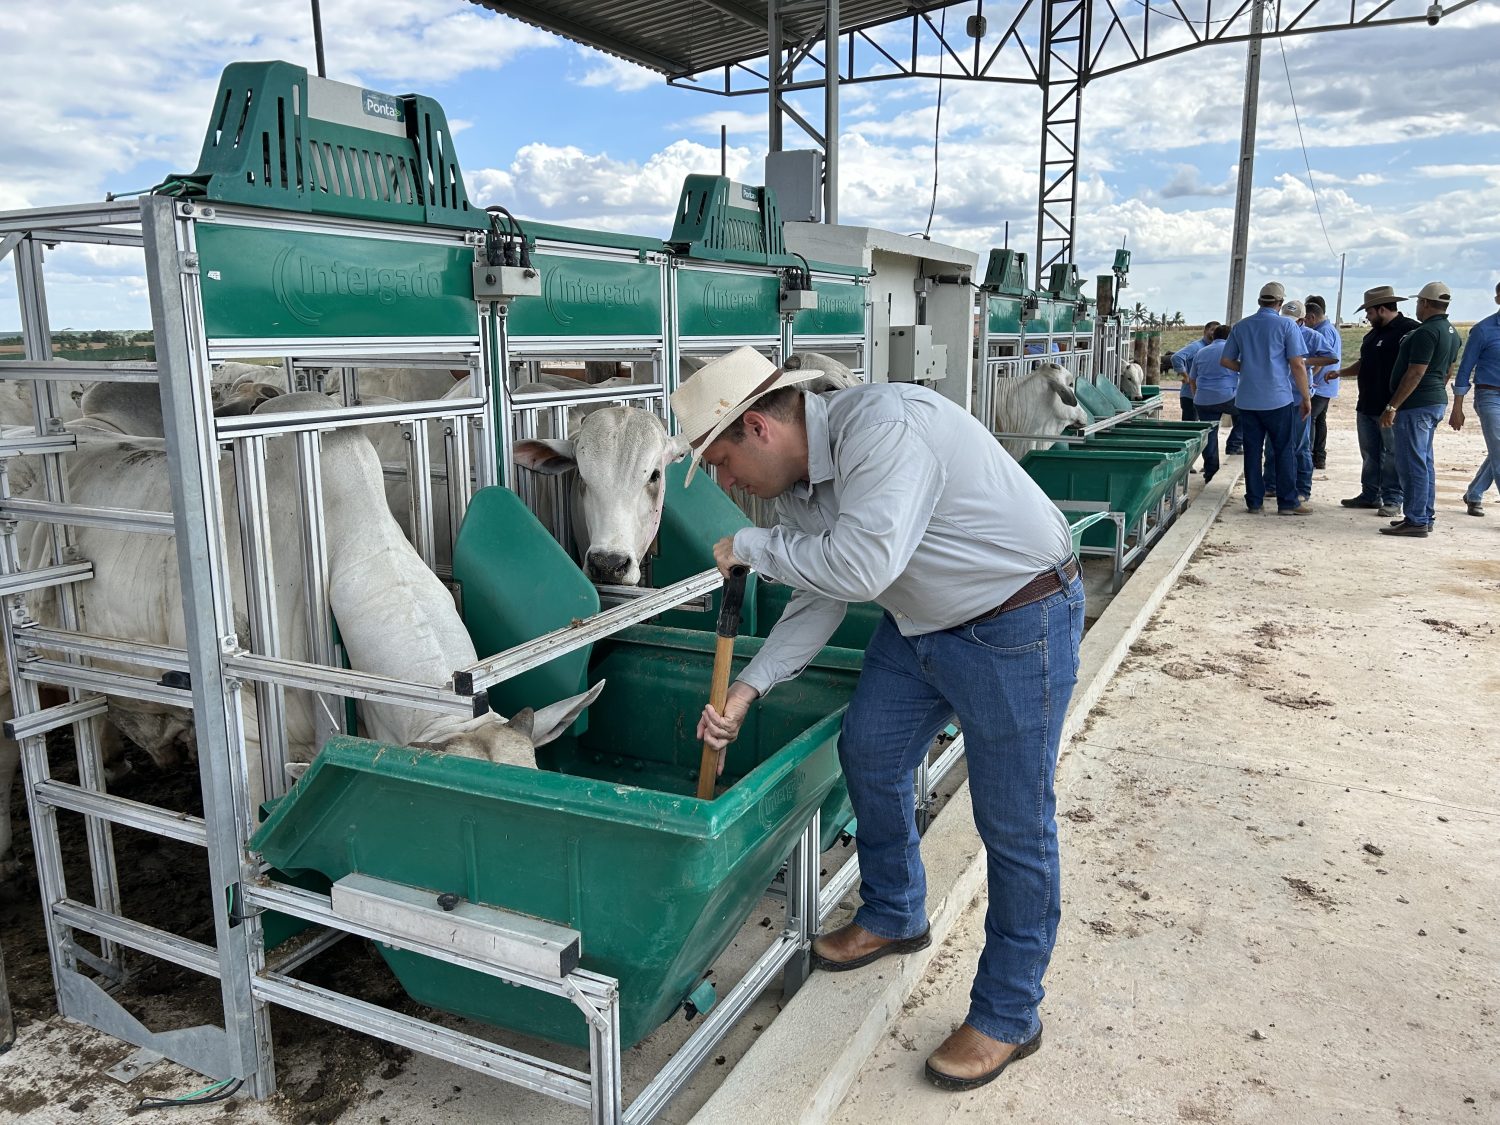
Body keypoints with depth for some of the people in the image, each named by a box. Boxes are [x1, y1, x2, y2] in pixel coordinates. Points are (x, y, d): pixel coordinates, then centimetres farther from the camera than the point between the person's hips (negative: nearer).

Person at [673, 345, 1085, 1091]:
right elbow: (818, 599, 4)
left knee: (1013, 825, 2)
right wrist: (747, 690, -5)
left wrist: (749, 546, -23)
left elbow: (860, 566, -38)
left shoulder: (882, 425, -30)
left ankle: (1008, 1017, 20)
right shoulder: (796, 480, -1)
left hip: (1016, 622, -9)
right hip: (919, 624, 9)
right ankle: (894, 917, 42)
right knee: (868, 757, 18)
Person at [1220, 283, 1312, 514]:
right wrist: (1306, 397, -1)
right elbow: (1297, 365, -8)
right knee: (1285, 451, 3)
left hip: (1247, 399, 4)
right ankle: (1287, 502, 4)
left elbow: (1225, 360, 12)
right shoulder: (1286, 326, -5)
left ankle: (1254, 501, 10)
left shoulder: (1240, 327, 7)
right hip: (1278, 399, -4)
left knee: (1252, 450, 8)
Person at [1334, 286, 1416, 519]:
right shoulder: (1373, 334, 17)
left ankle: (1392, 500, 3)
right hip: (1367, 405, 9)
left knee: (1392, 454, -2)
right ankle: (1370, 495, 22)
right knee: (1370, 453, 14)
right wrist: (1340, 373, 14)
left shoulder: (1409, 330, -12)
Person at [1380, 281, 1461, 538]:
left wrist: (1392, 406, -21)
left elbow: (1415, 373, -22)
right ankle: (1425, 517, 21)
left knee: (1413, 464, -8)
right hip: (1436, 402, 10)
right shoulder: (1451, 332, 15)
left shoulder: (1426, 332, -17)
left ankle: (1416, 521, -7)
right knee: (1424, 462, 15)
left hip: (1416, 405, -10)